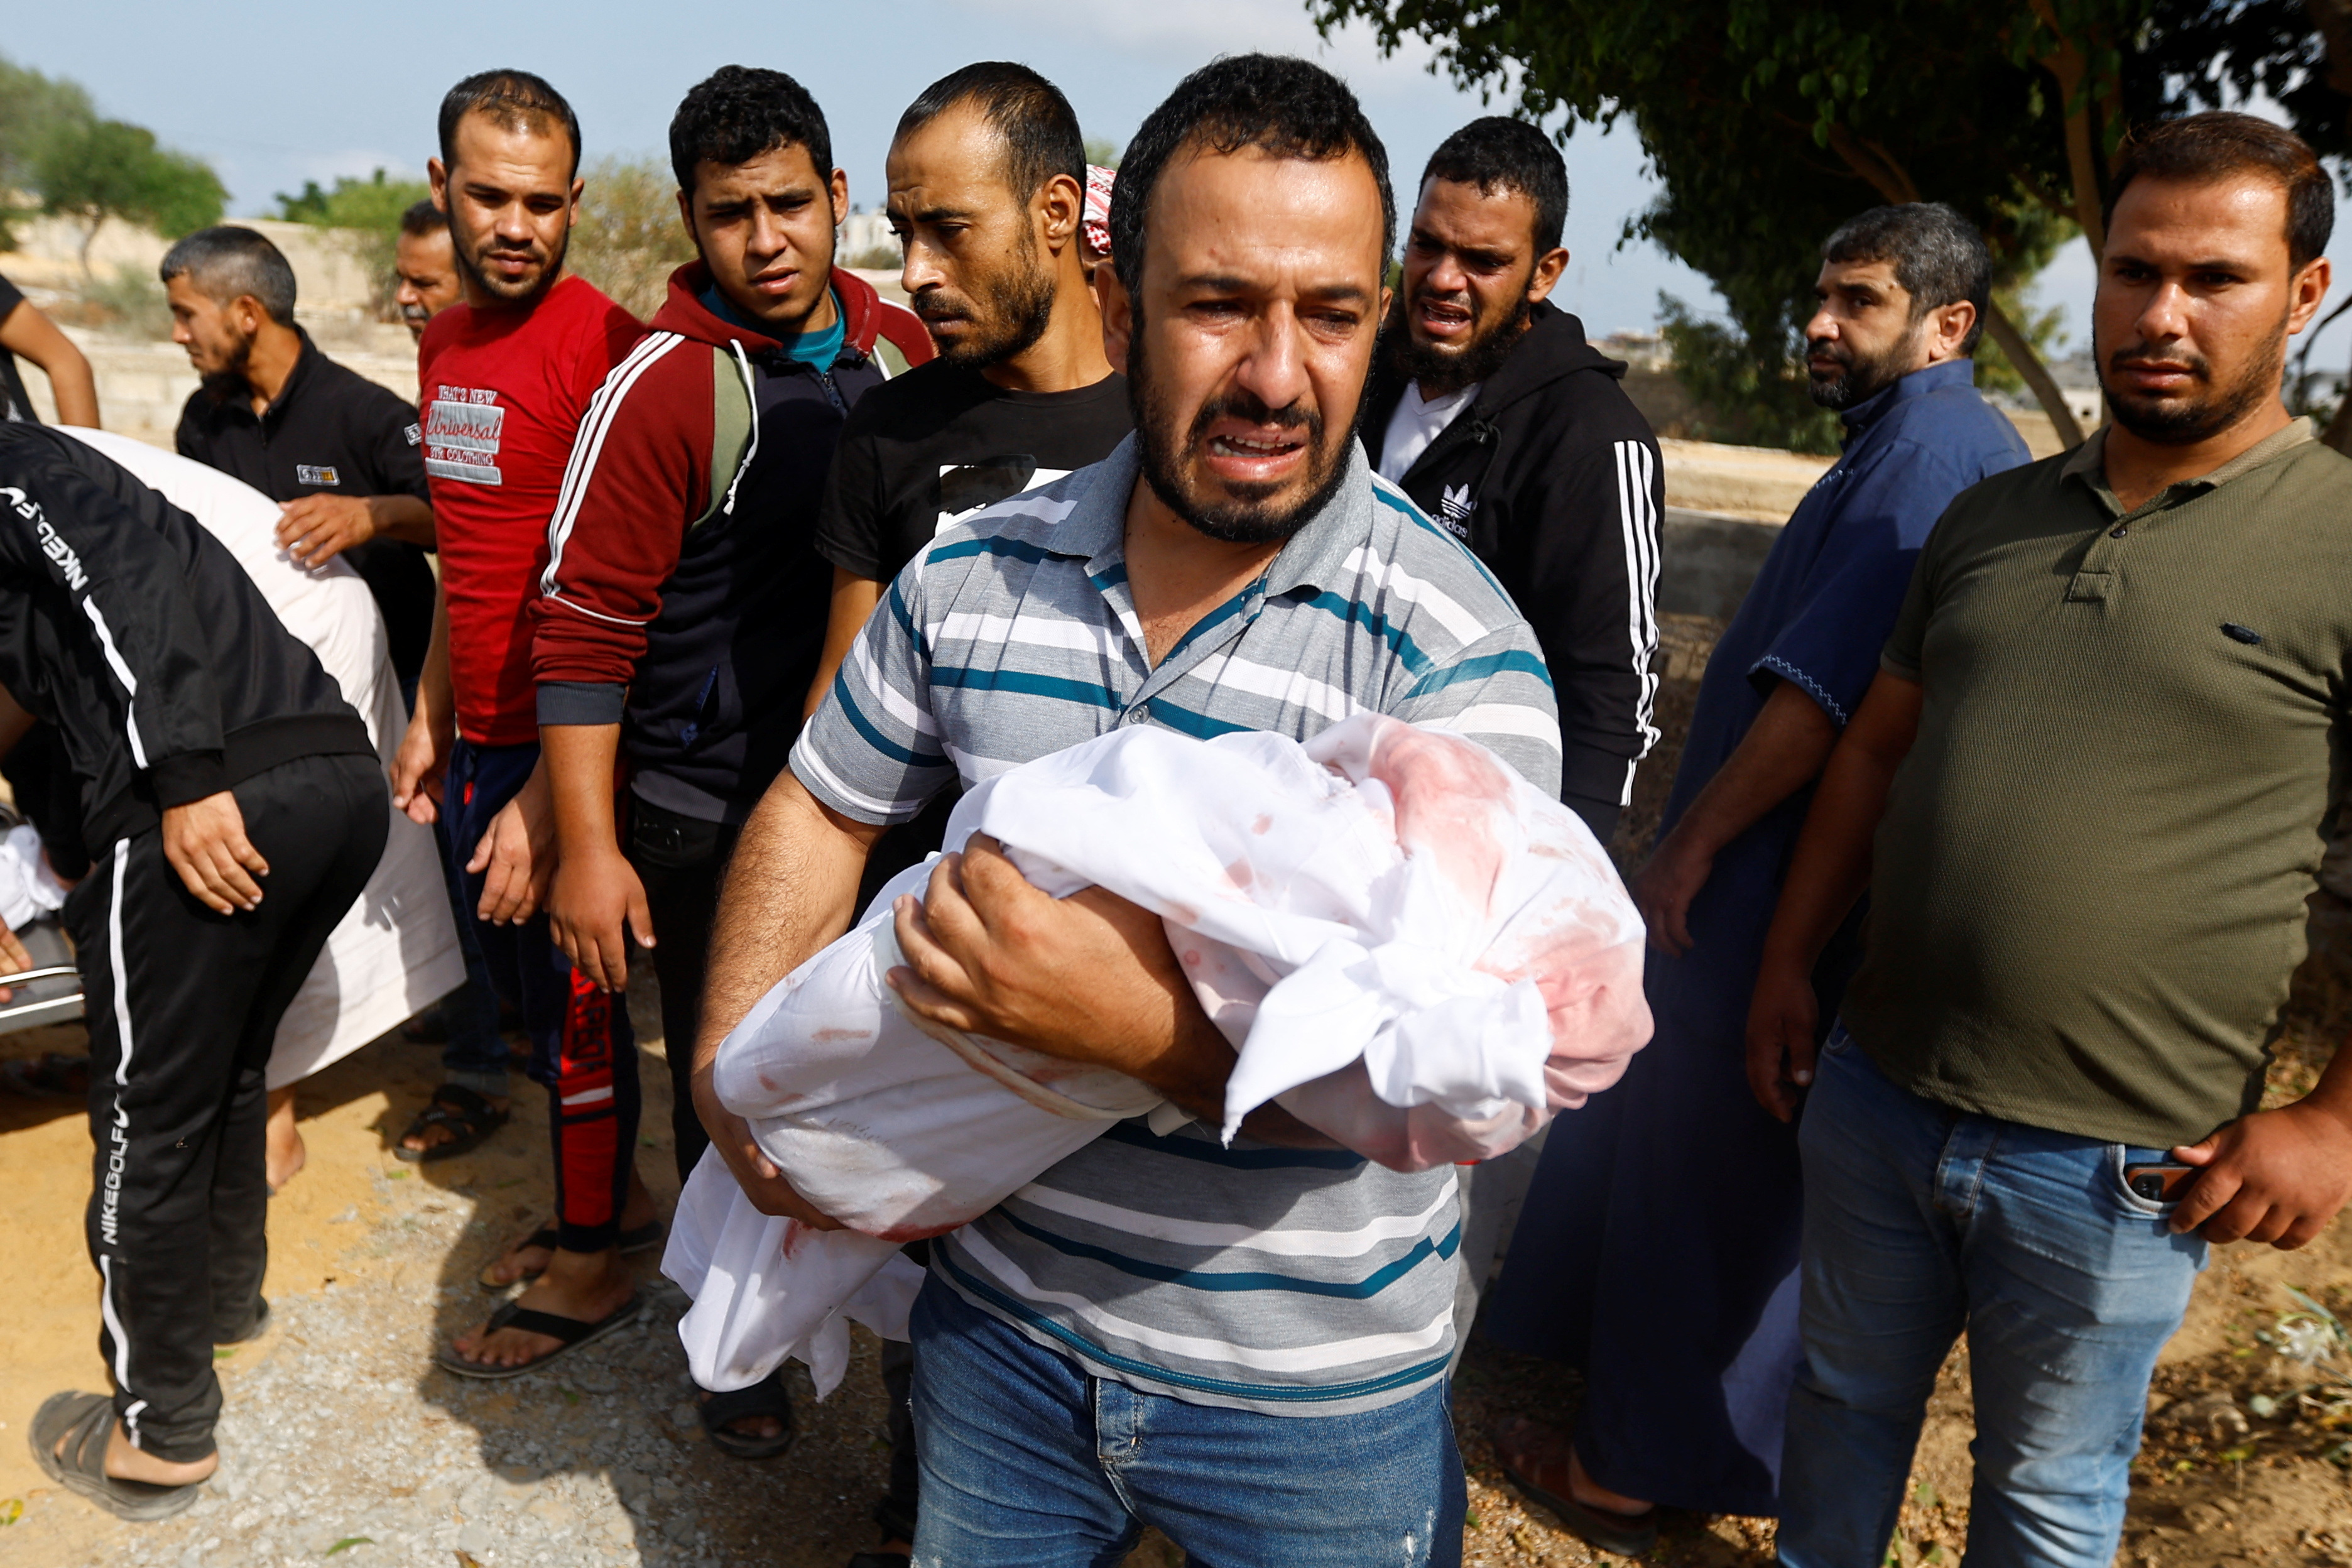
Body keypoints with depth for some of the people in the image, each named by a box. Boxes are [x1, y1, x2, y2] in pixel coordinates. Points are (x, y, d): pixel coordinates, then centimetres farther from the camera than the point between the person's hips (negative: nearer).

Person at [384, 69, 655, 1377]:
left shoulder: (602, 348, -17)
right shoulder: (446, 345, 11)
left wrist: (547, 801, -23)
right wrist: (433, 721, 18)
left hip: (563, 749, -8)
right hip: (480, 733, 9)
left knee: (572, 995, 4)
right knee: (513, 967, 18)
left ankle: (597, 1266, 22)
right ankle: (616, 1198, 37)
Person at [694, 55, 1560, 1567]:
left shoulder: (1458, 653, -20)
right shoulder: (971, 573, -7)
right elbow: (821, 810, 7)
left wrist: (1139, 1024, -38)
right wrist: (734, 1059, -5)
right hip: (1001, 1318, 4)